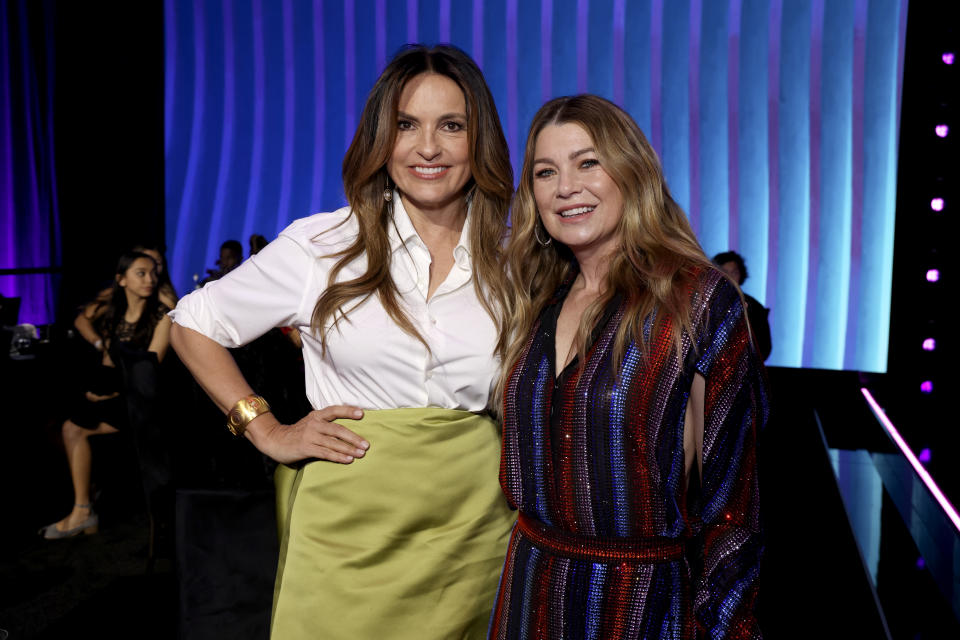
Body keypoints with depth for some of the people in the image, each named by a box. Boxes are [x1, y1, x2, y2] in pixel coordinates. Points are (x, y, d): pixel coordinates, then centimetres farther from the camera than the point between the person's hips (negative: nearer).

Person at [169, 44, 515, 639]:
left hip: (471, 523, 2)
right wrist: (267, 431, -2)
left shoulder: (511, 261, 1)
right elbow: (194, 323, 6)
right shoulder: (323, 244, -5)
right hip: (347, 524, -1)